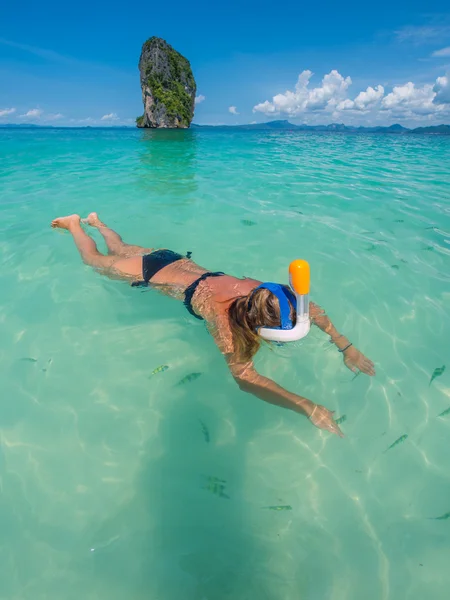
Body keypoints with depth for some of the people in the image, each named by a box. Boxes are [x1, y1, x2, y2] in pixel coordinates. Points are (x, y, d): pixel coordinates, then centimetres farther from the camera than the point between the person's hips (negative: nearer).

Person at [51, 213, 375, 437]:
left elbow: (309, 308, -13)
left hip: (177, 260, 5)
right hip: (150, 273, -5)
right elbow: (243, 376, -51)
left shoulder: (258, 290, -27)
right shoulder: (223, 315, -44)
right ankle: (74, 223, 46)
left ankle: (95, 220, 57)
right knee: (97, 260, 24)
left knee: (120, 250, 33)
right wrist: (310, 408, -52)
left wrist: (345, 345, -23)